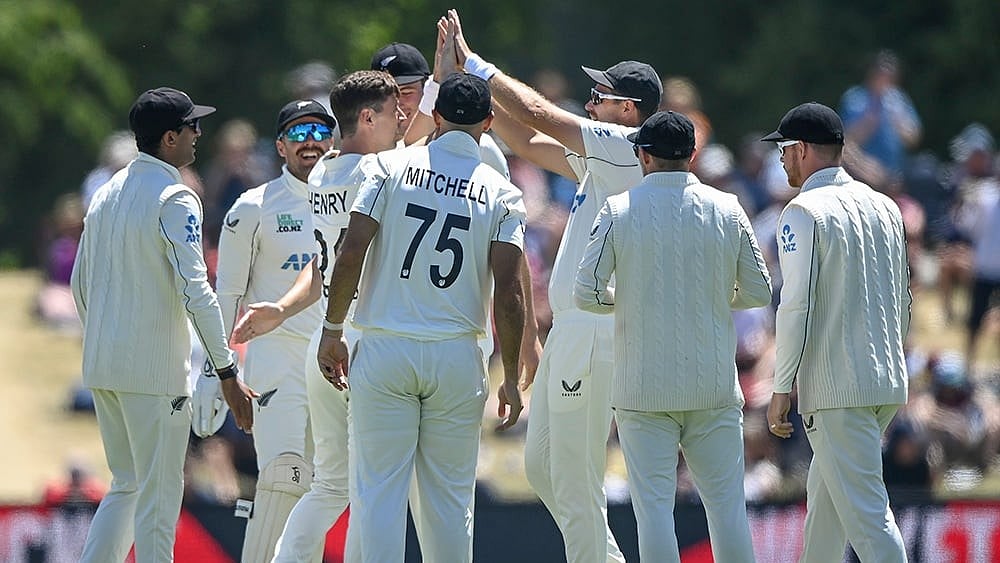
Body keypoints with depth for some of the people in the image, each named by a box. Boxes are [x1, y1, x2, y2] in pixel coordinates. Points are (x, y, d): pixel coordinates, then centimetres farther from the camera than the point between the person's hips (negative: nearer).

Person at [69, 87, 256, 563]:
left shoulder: (106, 193, 12)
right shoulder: (174, 198, -12)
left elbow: (80, 286, 17)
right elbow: (195, 291, -19)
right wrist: (227, 373, -18)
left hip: (100, 365, 8)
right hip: (155, 370, -8)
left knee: (127, 485, 17)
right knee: (158, 492, -3)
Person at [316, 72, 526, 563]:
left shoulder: (393, 167, 0)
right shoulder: (501, 192, 2)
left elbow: (350, 255, -7)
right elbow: (508, 293, -4)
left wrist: (332, 330, 3)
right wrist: (511, 378, 3)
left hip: (384, 352, -1)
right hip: (457, 357, 1)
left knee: (377, 490, -1)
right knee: (449, 499, 8)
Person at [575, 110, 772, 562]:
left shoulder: (619, 211, -5)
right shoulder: (727, 209, 1)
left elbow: (587, 293, -7)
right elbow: (758, 292, 5)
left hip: (644, 386, -2)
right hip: (714, 386, 2)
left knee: (653, 503, 0)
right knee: (726, 501, 8)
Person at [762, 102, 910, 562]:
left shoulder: (804, 213, -10)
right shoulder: (885, 207, 12)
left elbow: (797, 306, -15)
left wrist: (782, 389, -10)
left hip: (836, 387, -8)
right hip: (887, 384, 8)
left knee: (864, 510, -10)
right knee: (824, 495, 21)